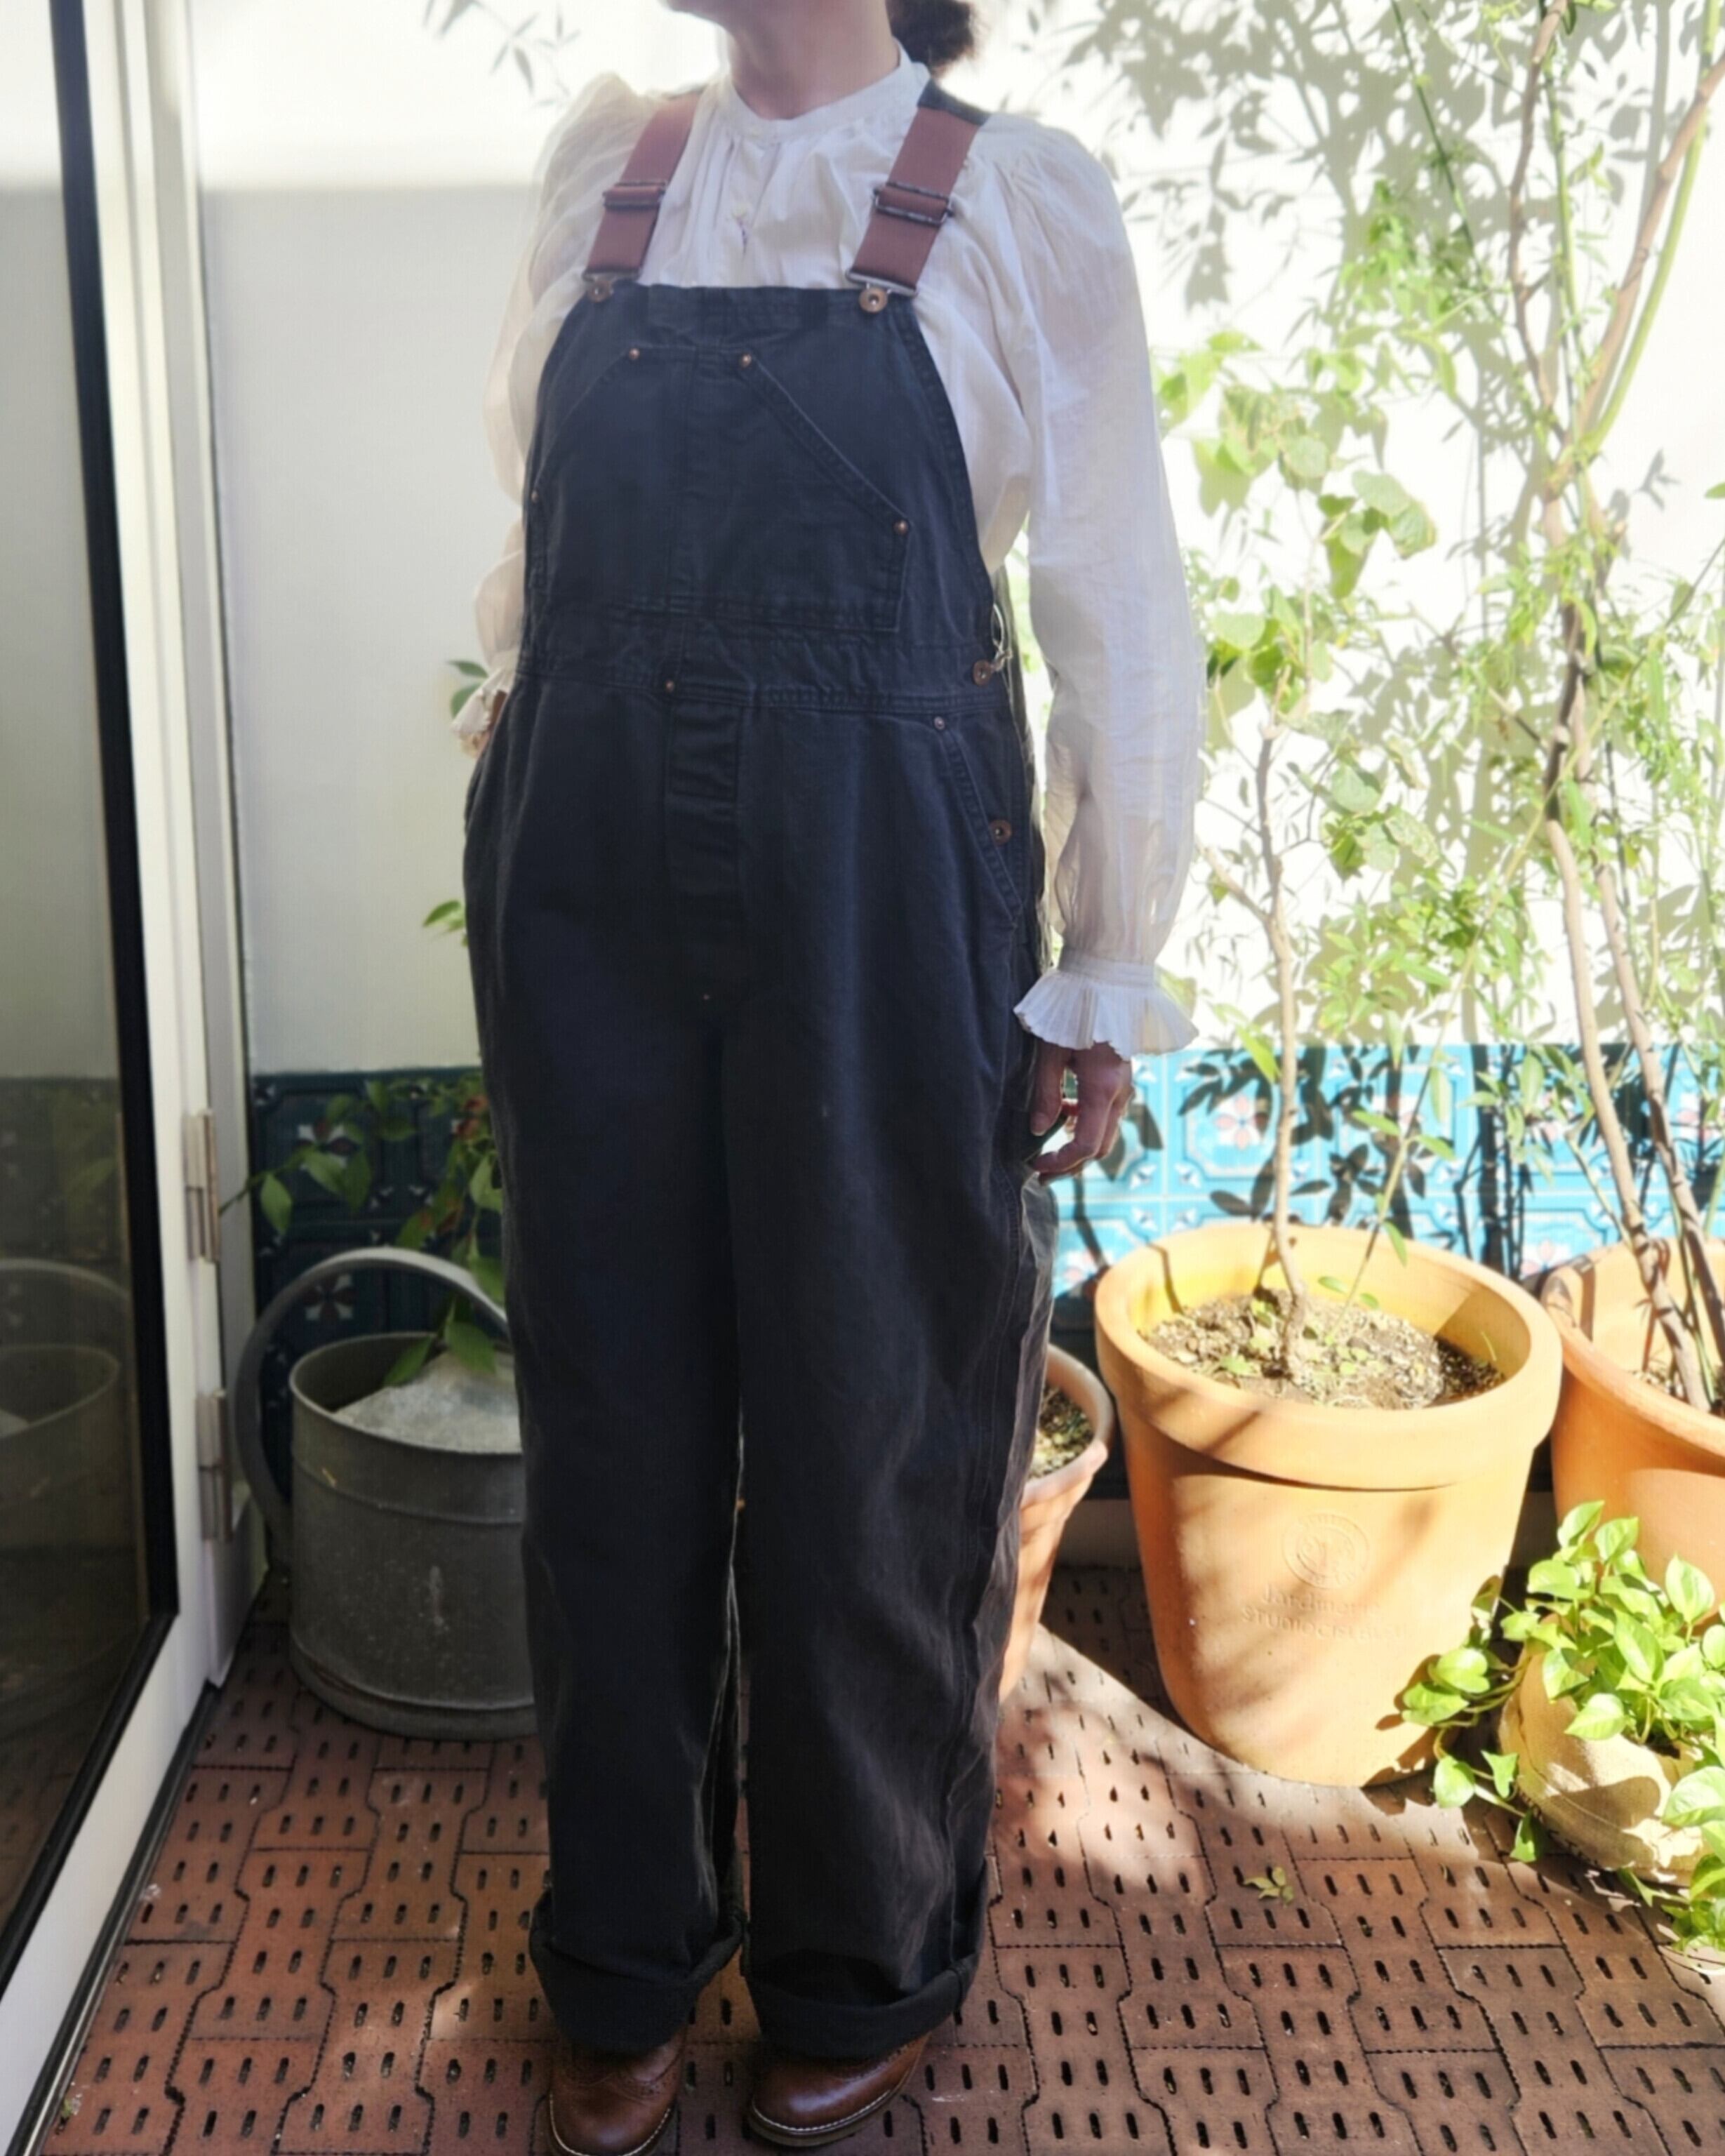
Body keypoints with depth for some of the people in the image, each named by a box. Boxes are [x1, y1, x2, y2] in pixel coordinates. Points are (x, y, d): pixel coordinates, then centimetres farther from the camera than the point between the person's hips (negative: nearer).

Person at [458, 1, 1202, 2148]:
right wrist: (526, 704, 16)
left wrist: (1112, 976, -1)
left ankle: (865, 1970, 32)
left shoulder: (1019, 194, 1)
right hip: (587, 867, 4)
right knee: (610, 1410, 11)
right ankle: (627, 1960, 33)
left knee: (874, 1432, 6)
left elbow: (1119, 609, 0)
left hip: (880, 889, -3)